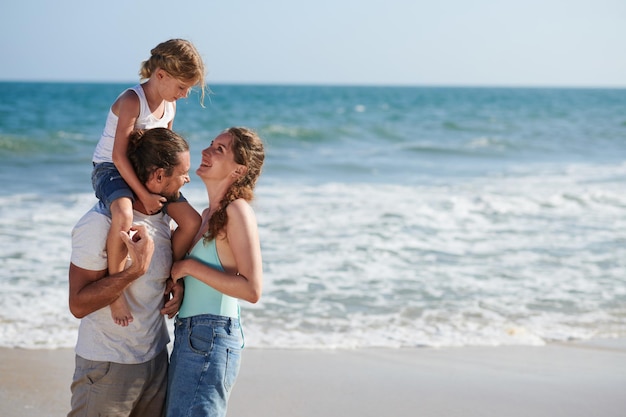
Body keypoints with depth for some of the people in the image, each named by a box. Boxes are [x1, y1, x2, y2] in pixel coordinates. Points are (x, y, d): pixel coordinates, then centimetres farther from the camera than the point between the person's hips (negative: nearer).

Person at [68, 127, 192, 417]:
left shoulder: (162, 215, 4)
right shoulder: (100, 224, -21)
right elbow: (78, 304, -23)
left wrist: (175, 283, -1)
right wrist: (136, 269, -32)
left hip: (156, 359, 7)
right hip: (109, 368, -7)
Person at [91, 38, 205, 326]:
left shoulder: (170, 105, 3)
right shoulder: (131, 101, -22)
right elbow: (119, 155, -26)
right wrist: (143, 194, -27)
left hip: (145, 172, 8)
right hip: (110, 170, -8)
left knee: (192, 221, -4)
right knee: (124, 216, -41)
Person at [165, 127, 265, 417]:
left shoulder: (238, 210, -11)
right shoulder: (209, 214, 15)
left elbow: (252, 289, -19)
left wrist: (190, 267, -15)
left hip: (211, 339, -9)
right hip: (188, 336, 9)